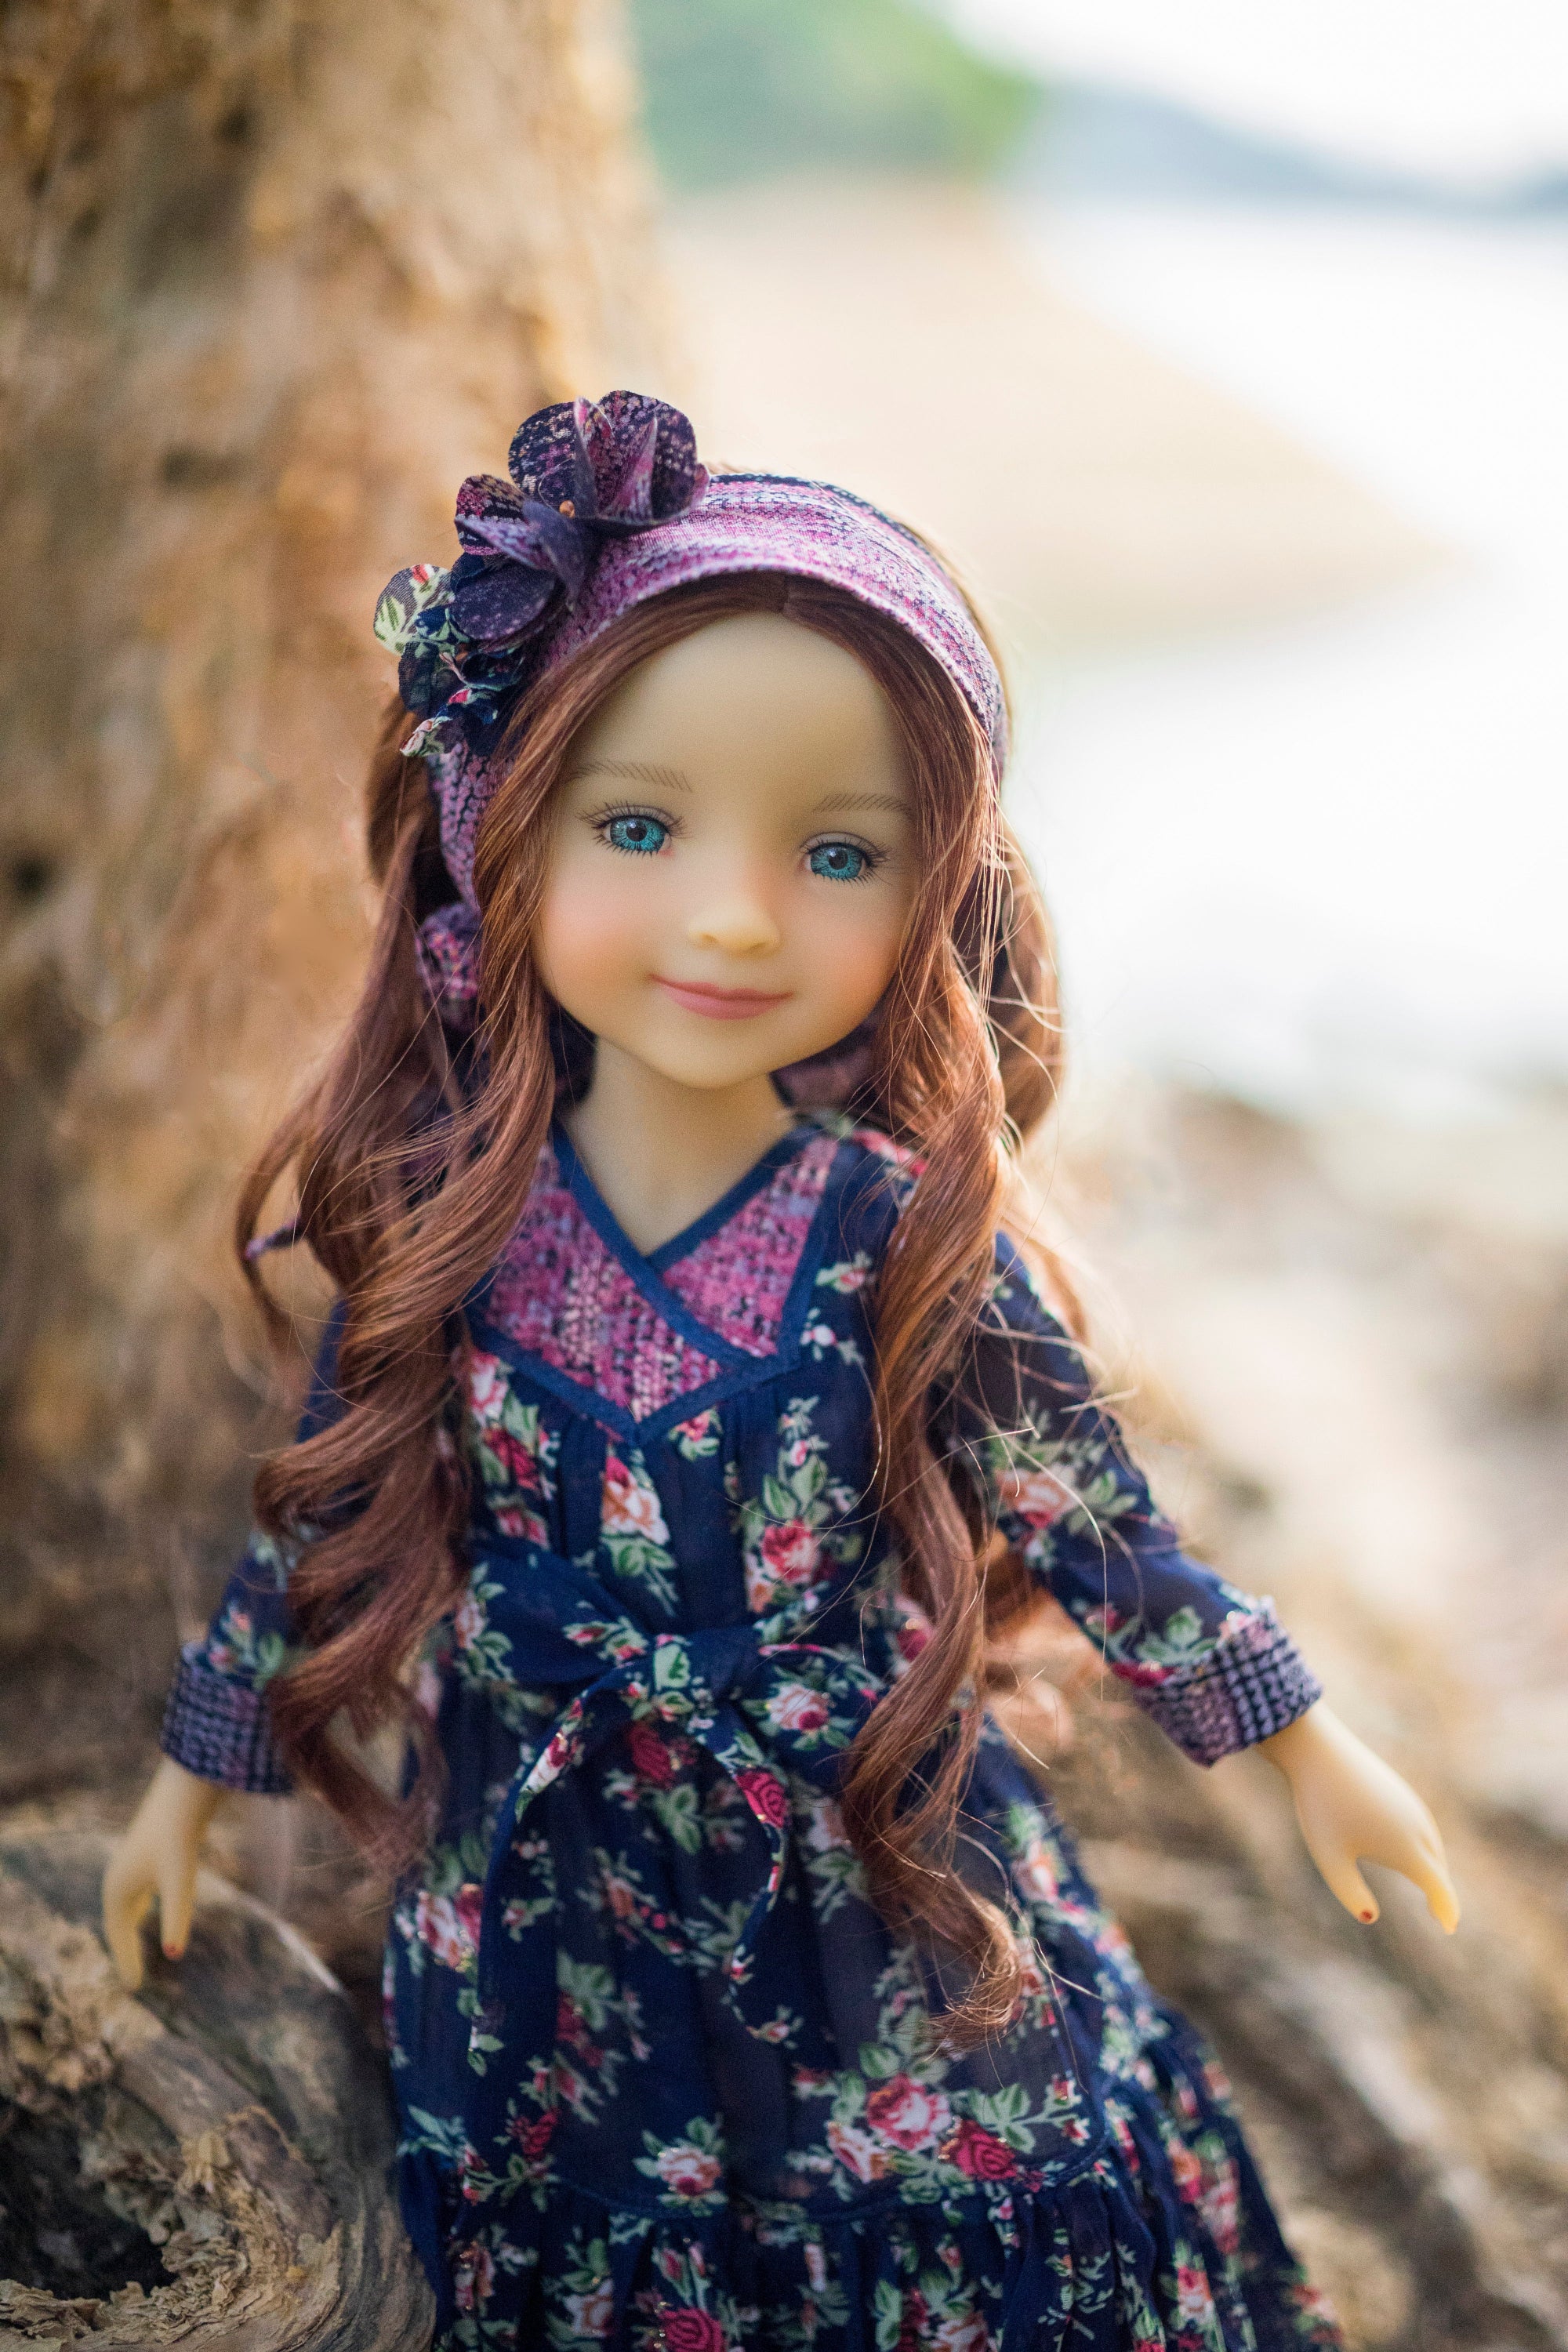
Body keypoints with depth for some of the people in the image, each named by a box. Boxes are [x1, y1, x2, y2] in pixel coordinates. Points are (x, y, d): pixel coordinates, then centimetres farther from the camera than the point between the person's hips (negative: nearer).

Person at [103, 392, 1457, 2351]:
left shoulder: (910, 1236, -18)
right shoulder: (446, 1219, -14)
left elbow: (1089, 1516, -5)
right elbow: (326, 1514, 1)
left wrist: (1300, 1745, 3)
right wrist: (195, 1773, 11)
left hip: (876, 1886, -1)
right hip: (548, 1921, 1)